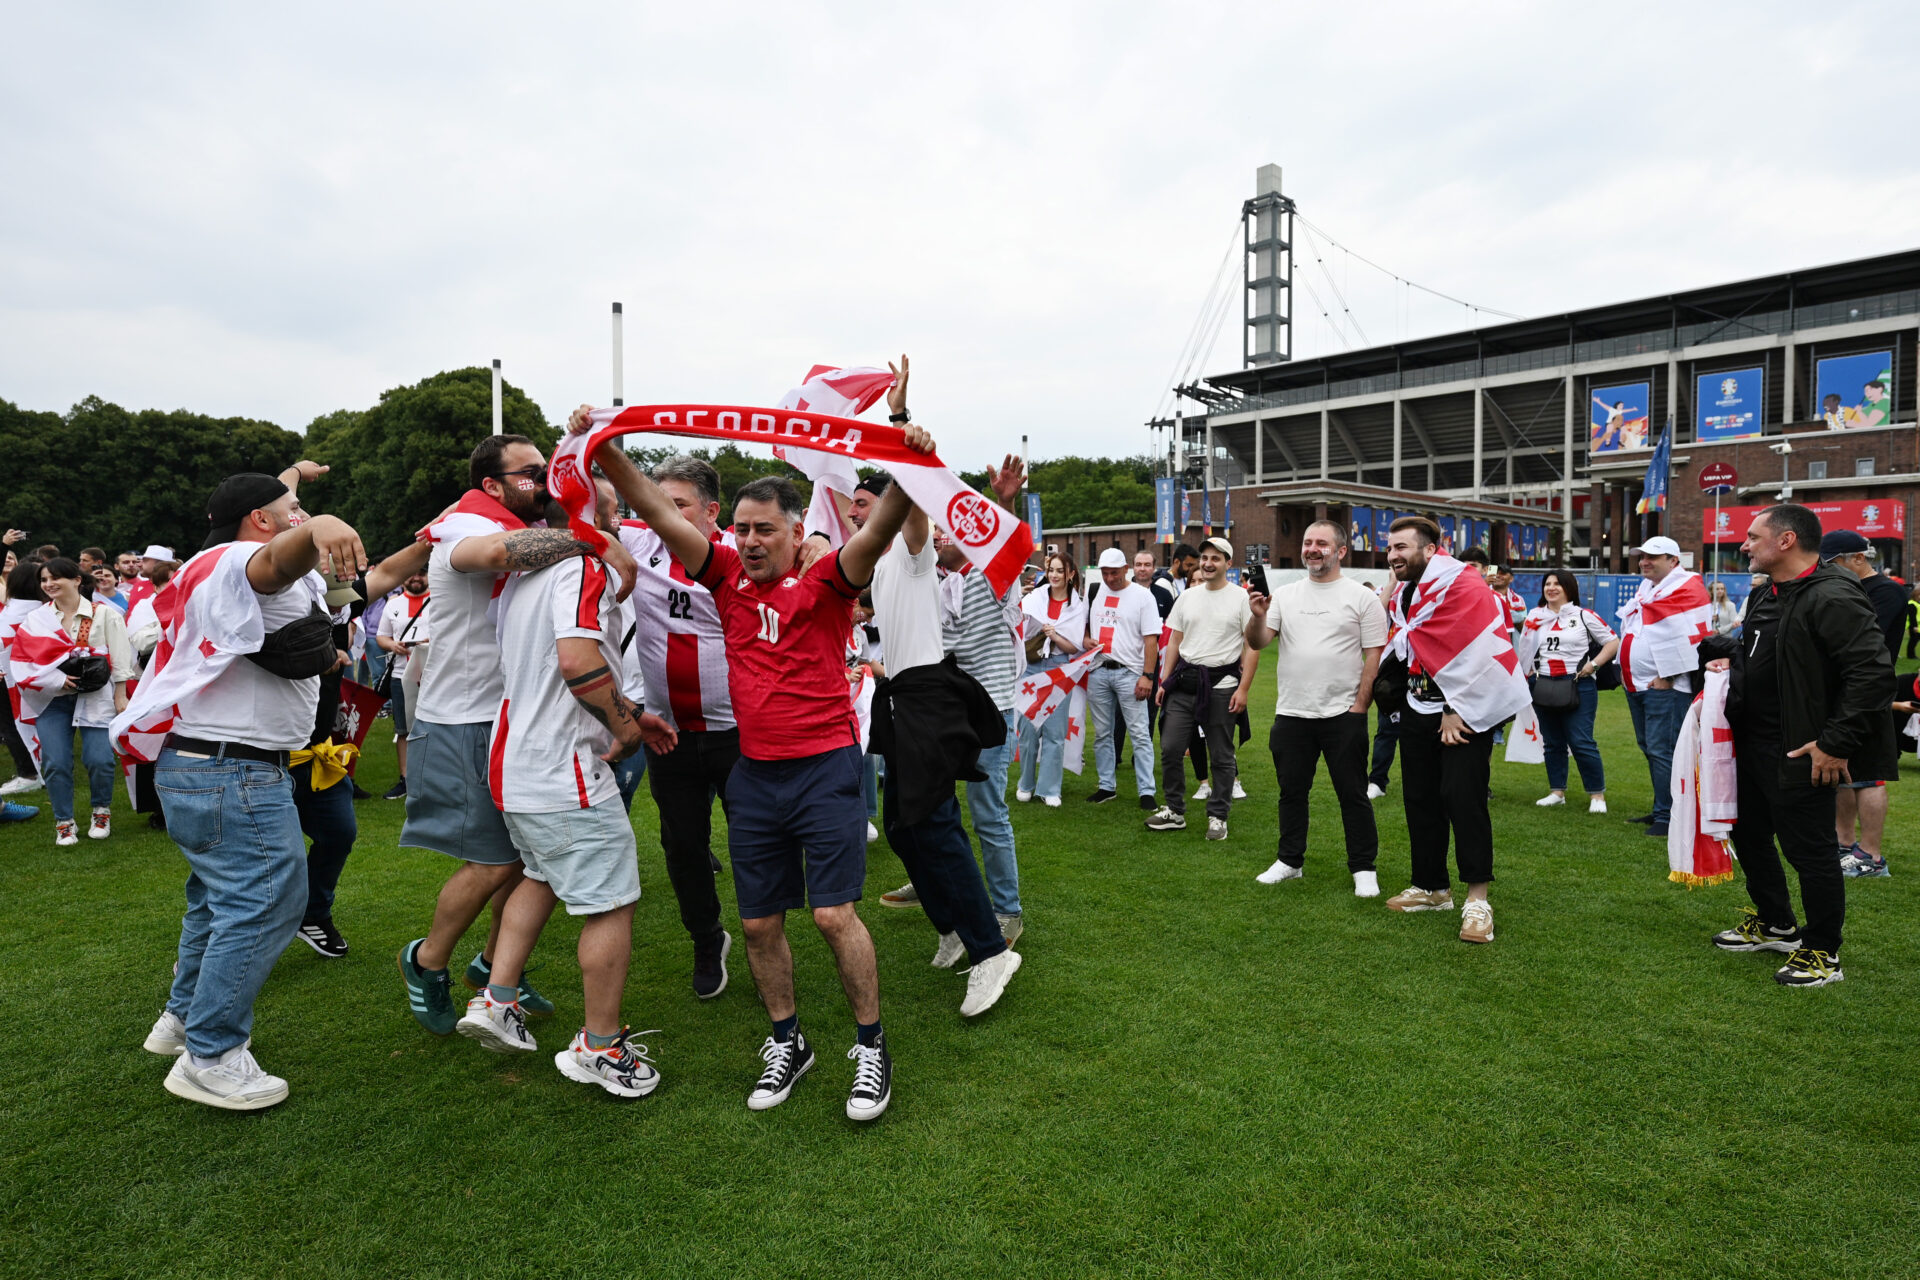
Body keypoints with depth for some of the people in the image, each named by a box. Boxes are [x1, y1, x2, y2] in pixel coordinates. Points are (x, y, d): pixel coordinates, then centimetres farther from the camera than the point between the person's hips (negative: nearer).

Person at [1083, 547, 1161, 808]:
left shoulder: (1142, 595, -3)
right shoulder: (1093, 592, 11)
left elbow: (1151, 639, -7)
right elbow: (1083, 625, 23)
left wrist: (1147, 676, -14)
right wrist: (1086, 640, -1)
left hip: (1129, 673, -4)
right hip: (1097, 671, 5)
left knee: (1139, 734, -4)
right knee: (1102, 733, 11)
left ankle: (1146, 791, 0)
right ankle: (1106, 786, 21)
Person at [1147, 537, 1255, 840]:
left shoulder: (1241, 598, -3)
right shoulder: (1187, 597, 11)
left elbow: (1252, 647, -5)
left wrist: (1243, 689, -11)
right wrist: (1164, 681, 8)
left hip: (1221, 685, -4)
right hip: (1184, 682, 4)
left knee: (1221, 756, 4)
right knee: (1170, 748, 2)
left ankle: (1218, 817, 17)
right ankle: (1174, 811, 16)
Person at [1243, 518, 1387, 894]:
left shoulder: (1361, 596, -1)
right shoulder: (1285, 595, 8)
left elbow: (1375, 654, -4)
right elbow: (1257, 642, 1)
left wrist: (1360, 705, -10)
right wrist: (1258, 616, -19)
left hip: (1343, 715, -3)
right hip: (1291, 713, 4)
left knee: (1352, 795, 4)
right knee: (1292, 792, 13)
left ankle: (1364, 868, 15)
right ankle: (1290, 861, 26)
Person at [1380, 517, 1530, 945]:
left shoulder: (1463, 585, -16)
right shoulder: (1403, 596, 12)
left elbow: (1478, 654, -20)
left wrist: (1457, 711, -17)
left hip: (1464, 710, -9)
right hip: (1419, 709, 9)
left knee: (1462, 798, -13)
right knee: (1420, 798, 12)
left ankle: (1477, 900, -4)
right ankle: (1431, 887, 25)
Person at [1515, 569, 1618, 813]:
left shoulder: (1584, 616, 1)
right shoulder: (1534, 618, 12)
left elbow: (1613, 641, 3)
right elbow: (1524, 652, 17)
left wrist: (1593, 665, -8)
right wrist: (1530, 678, 6)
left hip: (1578, 687, -4)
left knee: (1582, 743, -7)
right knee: (1552, 743, 11)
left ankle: (1597, 795, 3)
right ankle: (1557, 792, 19)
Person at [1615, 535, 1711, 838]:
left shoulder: (1686, 588, -11)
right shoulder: (1647, 588, 18)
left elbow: (1686, 637, -19)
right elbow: (1629, 629, 25)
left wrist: (1666, 677, -18)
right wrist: (1625, 669, 18)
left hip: (1664, 686, -10)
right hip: (1637, 684, 10)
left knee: (1662, 751, -9)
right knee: (1648, 748, 15)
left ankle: (1667, 817, -3)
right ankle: (1661, 809, 26)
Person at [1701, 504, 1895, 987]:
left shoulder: (1832, 598, -20)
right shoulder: (1771, 596, 12)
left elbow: (1873, 670, -26)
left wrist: (1836, 742, -25)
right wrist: (1730, 656, 9)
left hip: (1800, 753, -10)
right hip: (1753, 744, 10)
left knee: (1807, 847, 1)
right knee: (1749, 834, 20)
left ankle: (1823, 953, 18)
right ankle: (1775, 924, 39)